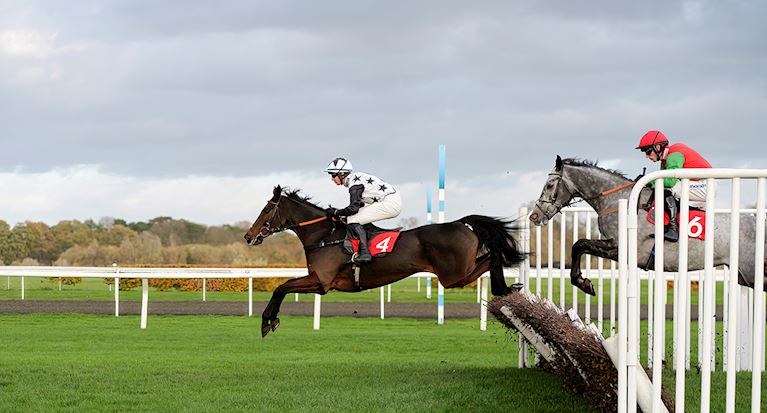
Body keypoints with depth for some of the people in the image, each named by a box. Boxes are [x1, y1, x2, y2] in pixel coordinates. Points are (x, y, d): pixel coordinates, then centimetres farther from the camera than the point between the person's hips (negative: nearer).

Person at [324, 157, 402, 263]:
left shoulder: (354, 182, -13)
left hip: (391, 203, -10)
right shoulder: (356, 178, 16)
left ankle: (365, 253, -18)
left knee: (353, 220, -11)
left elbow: (353, 208, -22)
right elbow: (359, 205, 23)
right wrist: (340, 212, 14)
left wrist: (336, 213, -9)